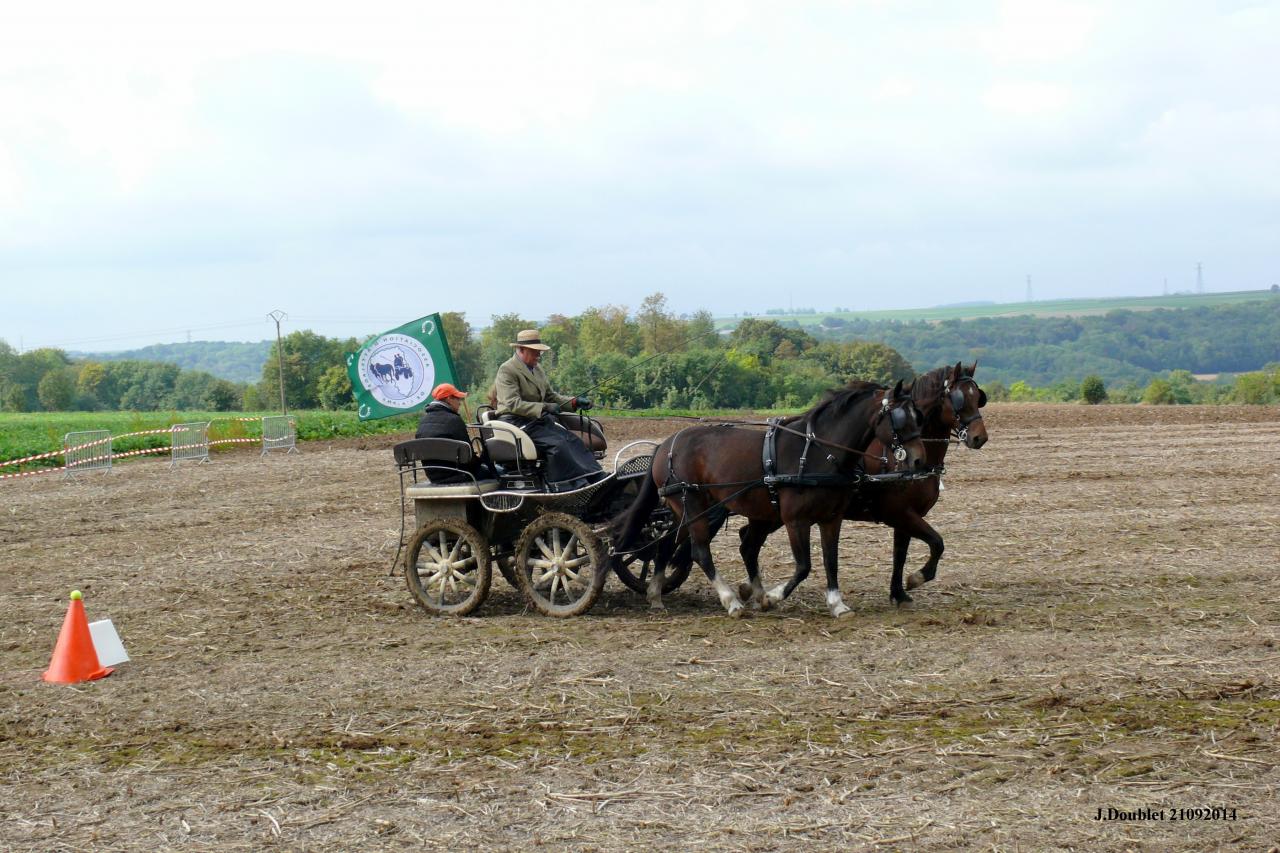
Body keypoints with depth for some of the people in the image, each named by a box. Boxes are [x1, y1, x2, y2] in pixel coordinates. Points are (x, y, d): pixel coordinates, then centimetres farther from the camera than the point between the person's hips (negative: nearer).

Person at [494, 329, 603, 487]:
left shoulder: (537, 368, 18)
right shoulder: (507, 370, -10)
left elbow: (550, 395, 21)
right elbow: (513, 404, -20)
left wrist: (575, 402, 4)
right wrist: (544, 408, -27)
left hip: (538, 419, 8)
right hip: (516, 421, -8)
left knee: (572, 440, -15)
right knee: (557, 443, -27)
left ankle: (598, 479, -25)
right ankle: (577, 484, -30)